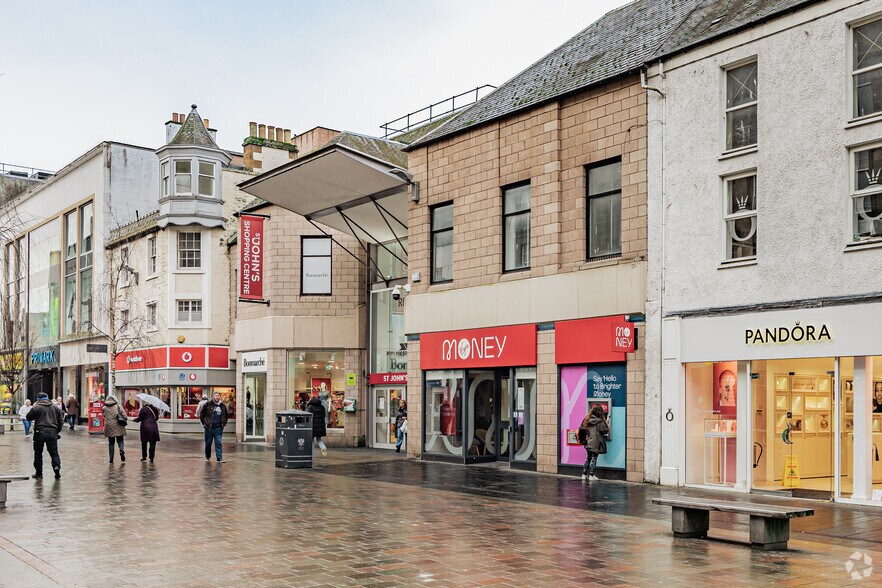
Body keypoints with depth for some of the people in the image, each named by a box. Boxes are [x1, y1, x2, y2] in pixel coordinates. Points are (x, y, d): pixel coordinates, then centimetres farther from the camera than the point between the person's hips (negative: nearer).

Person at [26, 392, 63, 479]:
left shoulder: (36, 408, -3)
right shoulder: (55, 407, 8)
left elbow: (28, 417, 7)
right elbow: (61, 420, 9)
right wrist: (57, 430, 17)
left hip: (40, 432, -2)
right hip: (52, 432, 2)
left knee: (38, 453, 9)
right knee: (54, 452, 7)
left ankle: (39, 473, 12)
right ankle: (56, 465, -19)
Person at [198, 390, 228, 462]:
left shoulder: (223, 406, 7)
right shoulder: (208, 404, -2)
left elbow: (226, 415, 22)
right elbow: (201, 414, 5)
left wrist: (224, 423, 13)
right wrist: (203, 423, 1)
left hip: (218, 428, 1)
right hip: (209, 427, -1)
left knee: (218, 443, -3)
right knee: (208, 443, 8)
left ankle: (220, 458, -3)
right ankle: (207, 457, 23)